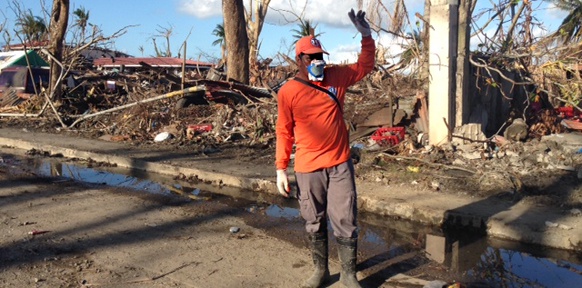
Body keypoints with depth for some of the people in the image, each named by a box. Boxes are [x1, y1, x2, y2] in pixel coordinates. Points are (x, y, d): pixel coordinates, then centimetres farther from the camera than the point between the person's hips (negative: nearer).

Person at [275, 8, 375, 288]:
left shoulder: (336, 76, 2)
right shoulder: (288, 92, -6)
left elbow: (365, 66, 18)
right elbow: (284, 132, -1)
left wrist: (366, 36, 3)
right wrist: (281, 169, -3)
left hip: (340, 165, 2)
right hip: (307, 169, -1)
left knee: (345, 222, 5)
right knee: (314, 224, 14)